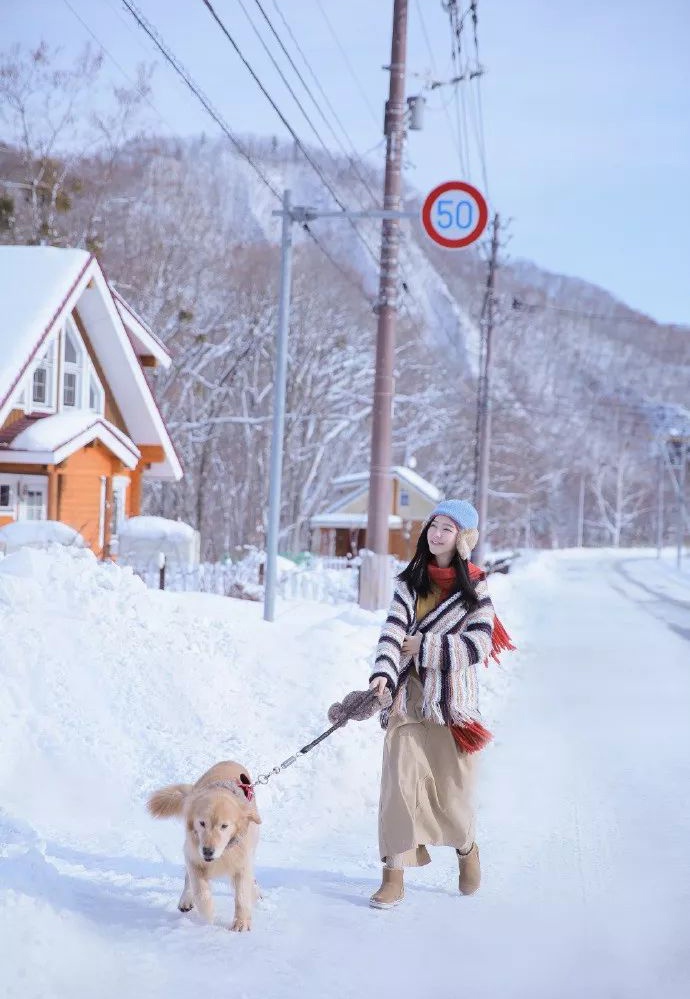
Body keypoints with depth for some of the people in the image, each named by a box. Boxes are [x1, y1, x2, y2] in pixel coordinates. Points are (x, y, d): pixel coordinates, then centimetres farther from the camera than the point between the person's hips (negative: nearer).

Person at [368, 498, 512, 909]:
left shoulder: (475, 588, 1)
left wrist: (424, 646, -12)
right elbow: (394, 630, -6)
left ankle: (467, 848, 37)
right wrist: (383, 673, -23)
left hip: (452, 698, -1)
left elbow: (479, 644, -10)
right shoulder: (410, 582, 7)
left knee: (451, 786, 6)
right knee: (401, 782, -7)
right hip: (408, 695, 2)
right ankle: (394, 879, -3)